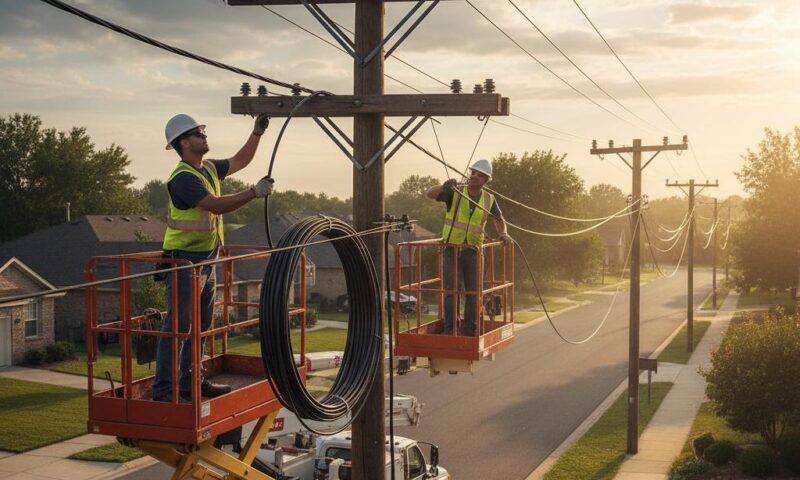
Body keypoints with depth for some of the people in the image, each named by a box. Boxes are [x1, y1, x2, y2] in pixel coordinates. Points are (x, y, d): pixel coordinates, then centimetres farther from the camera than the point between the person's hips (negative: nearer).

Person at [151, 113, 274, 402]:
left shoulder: (209, 169, 12)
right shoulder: (183, 178, -18)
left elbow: (239, 161, 26)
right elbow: (217, 205, -26)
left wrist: (257, 133, 17)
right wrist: (254, 192, -25)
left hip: (206, 261, 10)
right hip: (184, 261, -10)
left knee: (200, 327, 15)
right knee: (177, 326, -9)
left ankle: (190, 382, 24)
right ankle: (163, 388, -5)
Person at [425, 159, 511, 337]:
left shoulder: (489, 200, 3)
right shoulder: (455, 193, -4)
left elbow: (499, 220, 18)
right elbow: (429, 194, -16)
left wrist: (504, 234, -2)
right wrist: (444, 187, -35)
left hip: (472, 251, 3)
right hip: (452, 250, -3)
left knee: (473, 292, 6)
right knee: (451, 290, -10)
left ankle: (470, 332, 17)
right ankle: (449, 330, -5)